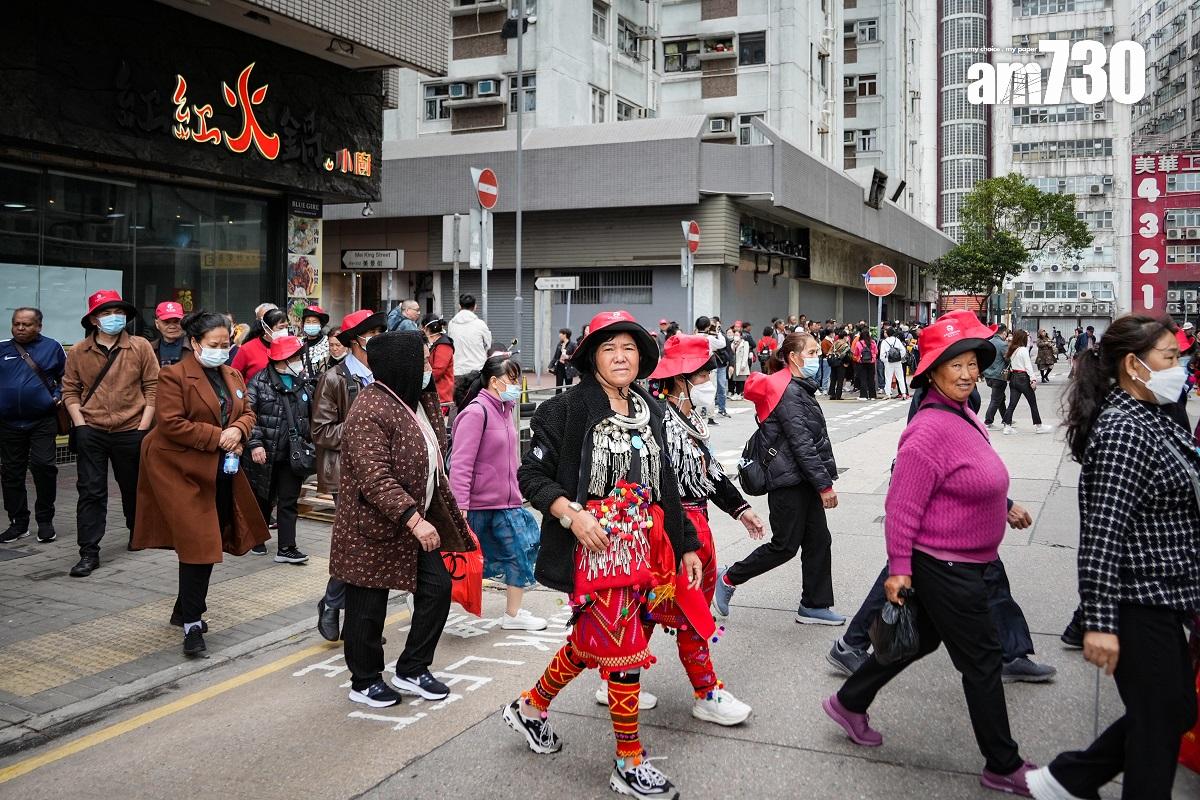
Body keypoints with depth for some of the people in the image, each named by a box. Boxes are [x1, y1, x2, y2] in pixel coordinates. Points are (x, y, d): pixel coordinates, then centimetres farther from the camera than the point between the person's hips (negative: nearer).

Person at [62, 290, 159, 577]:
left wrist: (144, 427, -7)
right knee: (90, 492, -1)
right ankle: (89, 553, 3)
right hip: (91, 432, 0)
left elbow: (153, 387, -1)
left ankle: (137, 534, 38)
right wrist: (80, 425, -5)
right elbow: (70, 390, 6)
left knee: (134, 488, 15)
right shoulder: (78, 352, 2)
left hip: (131, 432, 0)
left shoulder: (141, 347, -2)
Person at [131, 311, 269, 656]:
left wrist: (238, 430, -8)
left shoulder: (233, 376, 12)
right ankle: (191, 623, -3)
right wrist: (217, 437, -18)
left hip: (221, 472, 8)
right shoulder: (174, 376, -11)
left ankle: (185, 609, 30)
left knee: (208, 544, 14)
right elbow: (171, 423, -18)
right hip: (183, 472, -8)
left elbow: (247, 412, 15)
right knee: (199, 546, -10)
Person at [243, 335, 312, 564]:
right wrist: (254, 444, -19)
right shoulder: (260, 381, -8)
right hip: (265, 454, -3)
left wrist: (309, 441, 12)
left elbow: (310, 415, 17)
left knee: (289, 502, 2)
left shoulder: (303, 382, 7)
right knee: (263, 499, 14)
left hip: (292, 455, 3)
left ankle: (286, 548, 5)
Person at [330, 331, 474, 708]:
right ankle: (364, 681, 24)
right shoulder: (369, 411, -22)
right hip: (373, 529, -9)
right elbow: (376, 479, -28)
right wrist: (414, 520, -30)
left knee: (437, 588, 9)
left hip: (418, 521, 9)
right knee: (368, 607, 5)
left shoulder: (417, 400, 7)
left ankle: (411, 670, 24)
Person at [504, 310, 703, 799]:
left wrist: (686, 546, 14)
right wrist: (572, 513, -23)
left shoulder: (649, 412, 10)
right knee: (625, 649, -3)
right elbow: (531, 475, -8)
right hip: (595, 549, -6)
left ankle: (531, 708, 41)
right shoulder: (567, 409, -9)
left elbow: (664, 485, 15)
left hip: (643, 549, 7)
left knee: (591, 641, 17)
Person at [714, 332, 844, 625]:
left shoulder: (799, 389, 15)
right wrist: (825, 484, -18)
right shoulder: (788, 392, -16)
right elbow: (801, 443, -20)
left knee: (818, 540, 10)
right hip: (789, 481, -10)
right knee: (785, 545, -1)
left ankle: (814, 605, 19)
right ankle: (729, 579, 13)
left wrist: (824, 478, 14)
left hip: (803, 480, 10)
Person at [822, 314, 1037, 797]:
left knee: (922, 638, 21)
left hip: (966, 563, 10)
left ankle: (849, 703, 36)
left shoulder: (965, 417, 6)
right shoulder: (931, 429, -24)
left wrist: (1006, 507, 24)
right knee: (981, 660, 3)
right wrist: (898, 568, -21)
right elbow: (901, 505, -23)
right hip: (944, 566, -10)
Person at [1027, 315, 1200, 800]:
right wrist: (1100, 622, -27)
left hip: (1158, 600, 10)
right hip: (1139, 604, -10)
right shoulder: (1124, 432, -21)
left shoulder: (1150, 419, 10)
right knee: (1161, 721, 5)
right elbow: (1102, 532, -26)